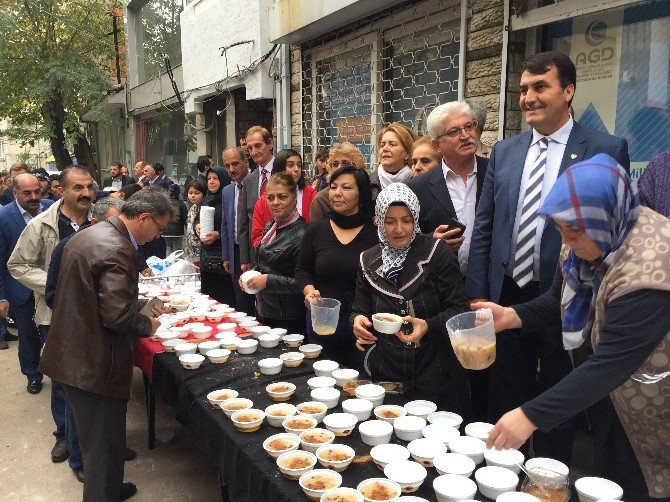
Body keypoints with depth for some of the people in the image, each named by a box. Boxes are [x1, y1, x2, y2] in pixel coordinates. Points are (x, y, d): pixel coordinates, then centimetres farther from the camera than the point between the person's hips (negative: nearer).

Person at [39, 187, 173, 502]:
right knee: (104, 445, 7)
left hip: (73, 356, 10)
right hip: (96, 366, -10)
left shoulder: (88, 235, 8)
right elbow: (118, 317, -27)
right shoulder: (118, 251, -24)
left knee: (93, 438, 26)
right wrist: (147, 325, -8)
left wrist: (140, 309, 15)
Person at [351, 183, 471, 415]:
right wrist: (358, 320, -10)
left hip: (435, 372, -2)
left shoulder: (437, 252, -7)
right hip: (387, 371, 3)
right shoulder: (368, 261, 4)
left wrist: (429, 326, -24)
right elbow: (360, 308, 12)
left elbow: (459, 309, -7)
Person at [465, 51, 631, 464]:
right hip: (507, 297, 4)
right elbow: (484, 227, 6)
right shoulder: (504, 151, 5)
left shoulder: (607, 150, -7)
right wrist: (477, 294, 3)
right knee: (504, 404, 18)